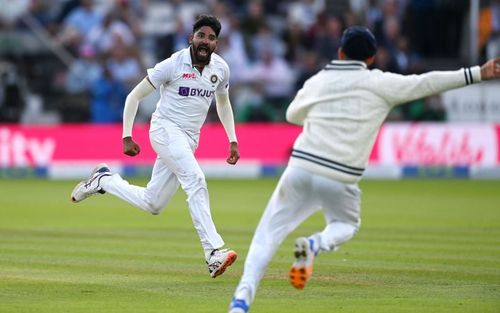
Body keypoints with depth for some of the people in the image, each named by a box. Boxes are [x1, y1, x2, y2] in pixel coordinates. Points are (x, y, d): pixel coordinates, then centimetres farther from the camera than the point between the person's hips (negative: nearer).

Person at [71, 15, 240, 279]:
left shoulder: (220, 68, 3)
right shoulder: (173, 65, -13)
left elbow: (223, 103, 22)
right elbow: (135, 96, -6)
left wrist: (232, 141, 13)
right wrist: (127, 137, -11)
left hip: (189, 139, 7)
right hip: (166, 130, -7)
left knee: (152, 204, 7)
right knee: (195, 180, -28)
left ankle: (104, 180, 30)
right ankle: (214, 252, -32)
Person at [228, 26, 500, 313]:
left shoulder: (317, 82, 13)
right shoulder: (379, 84, 2)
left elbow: (293, 115, 30)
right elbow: (427, 83, -2)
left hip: (301, 169, 2)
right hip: (341, 179, -2)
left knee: (269, 233, 8)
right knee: (346, 225, 26)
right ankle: (316, 244, -7)